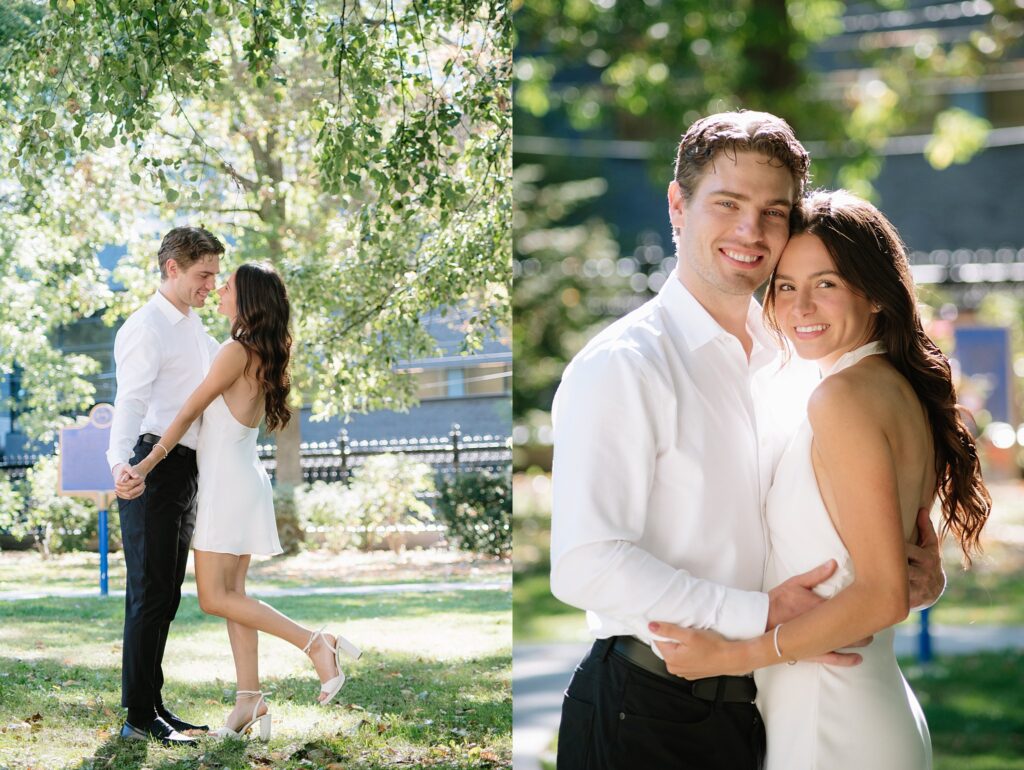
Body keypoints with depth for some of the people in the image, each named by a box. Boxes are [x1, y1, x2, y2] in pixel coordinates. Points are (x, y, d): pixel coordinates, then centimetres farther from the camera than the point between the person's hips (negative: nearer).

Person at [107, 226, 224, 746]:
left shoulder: (196, 331, 17)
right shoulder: (146, 328, -12)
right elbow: (130, 402, -27)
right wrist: (121, 464, -41)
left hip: (186, 470, 9)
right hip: (152, 468, -9)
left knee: (166, 597, 13)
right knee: (149, 595, -8)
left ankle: (153, 705, 19)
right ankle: (139, 717, -6)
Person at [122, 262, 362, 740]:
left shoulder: (237, 351, -15)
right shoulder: (262, 355, 12)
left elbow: (189, 412, -12)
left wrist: (149, 462, -9)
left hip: (228, 481, -9)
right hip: (239, 479, 9)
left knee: (216, 598, -9)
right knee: (231, 594, 7)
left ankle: (317, 643, -13)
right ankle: (249, 700, 4)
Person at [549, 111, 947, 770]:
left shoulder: (793, 366, 10)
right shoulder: (622, 368, -14)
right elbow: (585, 566, -23)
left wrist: (914, 575, -2)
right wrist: (762, 616, -23)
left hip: (763, 709, 7)